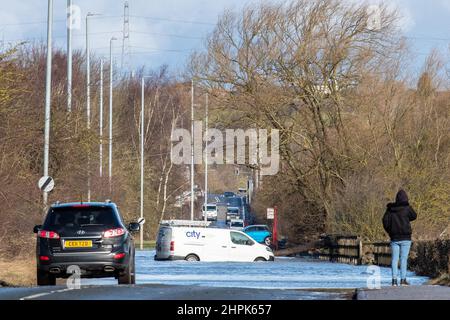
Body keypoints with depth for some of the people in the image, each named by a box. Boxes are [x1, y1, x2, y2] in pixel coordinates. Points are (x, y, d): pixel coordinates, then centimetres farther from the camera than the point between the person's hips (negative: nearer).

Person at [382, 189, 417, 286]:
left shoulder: (390, 209, 1)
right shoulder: (407, 208, -8)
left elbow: (385, 221, 1)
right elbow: (414, 216, 7)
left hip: (394, 238, 3)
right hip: (405, 237, -3)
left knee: (395, 258, 5)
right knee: (404, 258, 0)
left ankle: (394, 279, 0)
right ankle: (403, 279, -3)